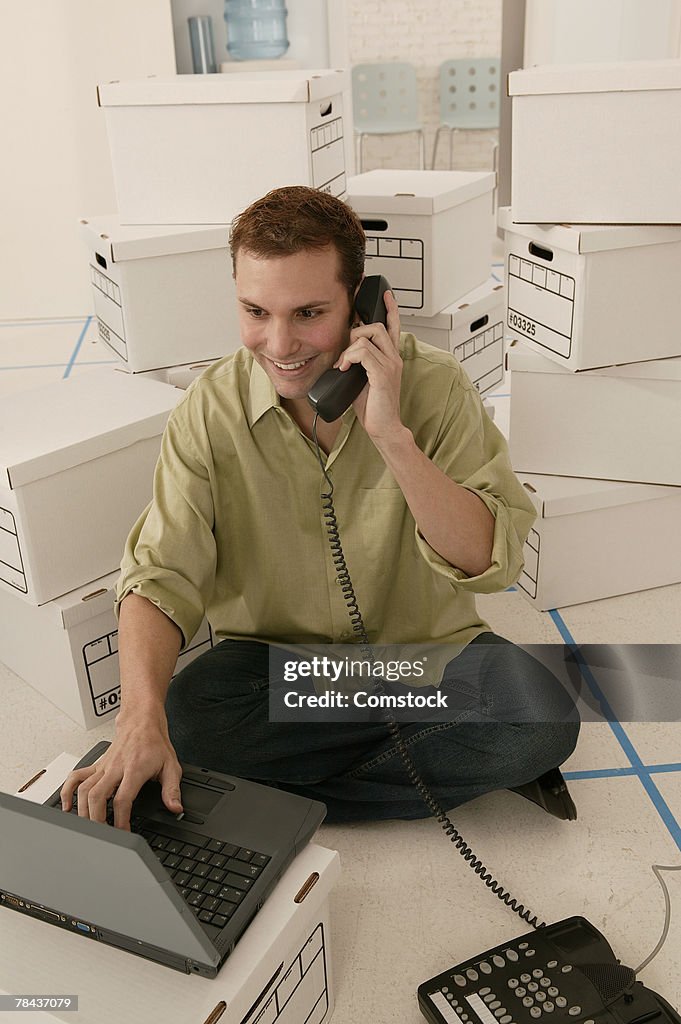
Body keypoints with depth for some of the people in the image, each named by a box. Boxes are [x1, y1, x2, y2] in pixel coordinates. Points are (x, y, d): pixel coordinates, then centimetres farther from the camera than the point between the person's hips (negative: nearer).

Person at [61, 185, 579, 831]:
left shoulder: (433, 385, -15)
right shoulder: (210, 410, -11)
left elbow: (493, 565, -21)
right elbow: (161, 576, -15)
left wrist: (391, 435, -32)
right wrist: (140, 716, -34)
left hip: (426, 648, -1)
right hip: (274, 655, 2)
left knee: (544, 720, -26)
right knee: (184, 716, -28)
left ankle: (293, 795, -12)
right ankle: (463, 762, -12)